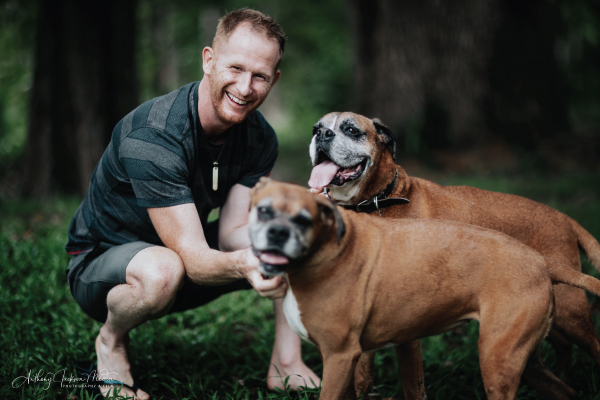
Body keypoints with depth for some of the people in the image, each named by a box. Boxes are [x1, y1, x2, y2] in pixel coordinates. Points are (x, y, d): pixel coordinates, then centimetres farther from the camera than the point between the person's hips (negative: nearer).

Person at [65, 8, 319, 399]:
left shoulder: (260, 139, -10)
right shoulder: (150, 136, -32)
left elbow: (232, 232, -15)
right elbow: (191, 255, -36)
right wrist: (243, 264, -58)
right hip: (101, 262, -6)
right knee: (163, 270, -42)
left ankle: (286, 365, -1)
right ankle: (111, 341, -8)